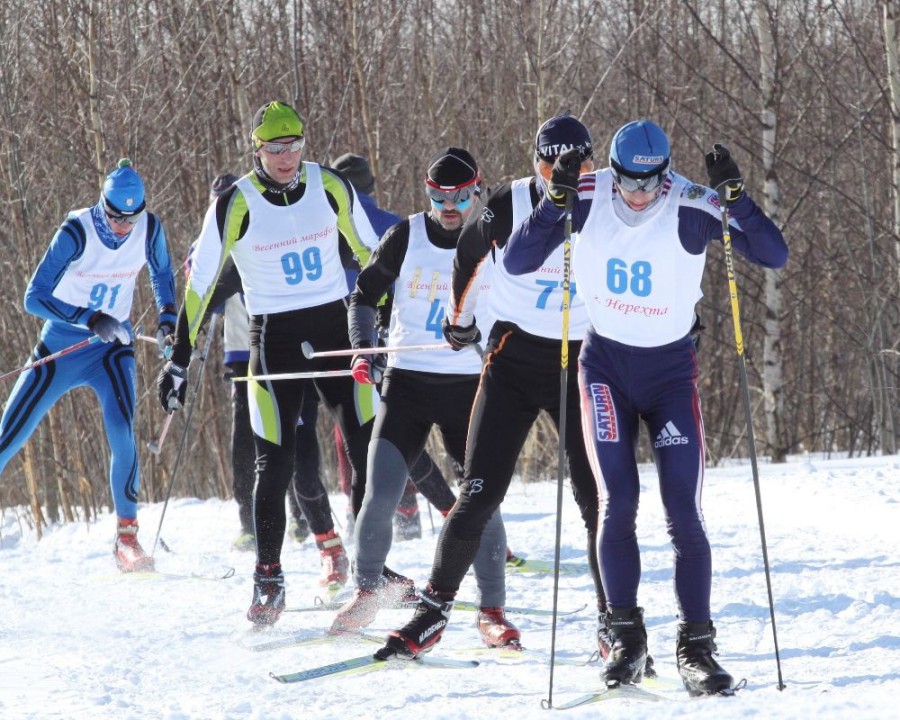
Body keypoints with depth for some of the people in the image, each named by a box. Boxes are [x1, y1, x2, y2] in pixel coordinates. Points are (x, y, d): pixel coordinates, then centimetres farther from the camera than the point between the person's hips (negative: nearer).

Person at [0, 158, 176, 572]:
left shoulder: (149, 229, -10)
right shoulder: (76, 233, -22)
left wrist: (167, 317, -4)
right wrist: (89, 319, -34)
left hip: (112, 347, 2)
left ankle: (127, 537, -14)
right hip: (61, 345, -2)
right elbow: (35, 297, -24)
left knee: (122, 436, -22)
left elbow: (162, 273, 12)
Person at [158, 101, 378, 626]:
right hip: (273, 337, -3)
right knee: (275, 462, -4)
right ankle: (269, 578, 9)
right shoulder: (236, 204, -11)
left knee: (370, 449, -3)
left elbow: (368, 249, 12)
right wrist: (179, 360, -4)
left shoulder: (330, 186, -3)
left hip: (335, 327, 3)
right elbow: (201, 282, -5)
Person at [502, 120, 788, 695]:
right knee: (618, 503, -10)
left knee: (685, 514, -7)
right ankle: (626, 636, 3)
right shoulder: (587, 198, -12)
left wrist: (735, 194, -34)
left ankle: (696, 647, 2)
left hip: (671, 368, -1)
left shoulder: (692, 207, -17)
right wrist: (555, 201, -26)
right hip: (606, 364, 1)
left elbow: (774, 256, -21)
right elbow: (516, 264, -13)